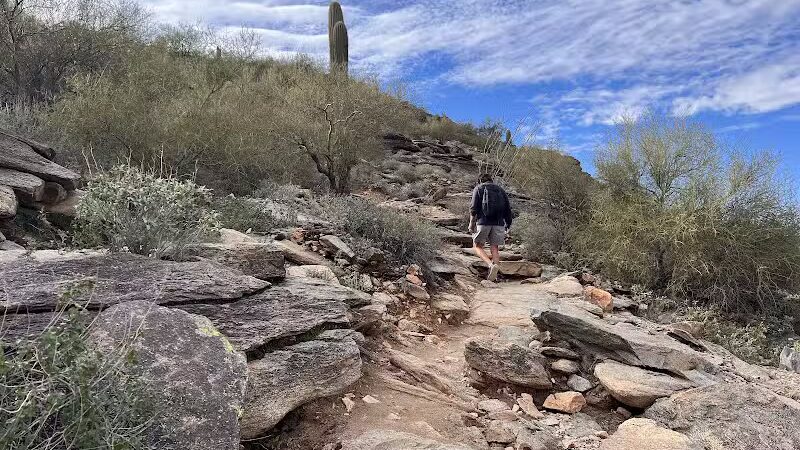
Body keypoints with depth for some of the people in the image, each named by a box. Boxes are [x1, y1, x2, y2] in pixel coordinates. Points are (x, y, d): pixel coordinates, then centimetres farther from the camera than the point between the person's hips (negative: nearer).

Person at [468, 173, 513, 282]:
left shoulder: (479, 188, 9)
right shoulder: (501, 190, 21)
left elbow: (474, 207, -4)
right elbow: (508, 209, 15)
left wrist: (471, 223, -2)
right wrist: (508, 225, 18)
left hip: (483, 222, -3)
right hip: (499, 223, 4)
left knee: (478, 246, 8)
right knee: (495, 248, 9)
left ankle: (492, 265, -15)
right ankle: (494, 275, 2)